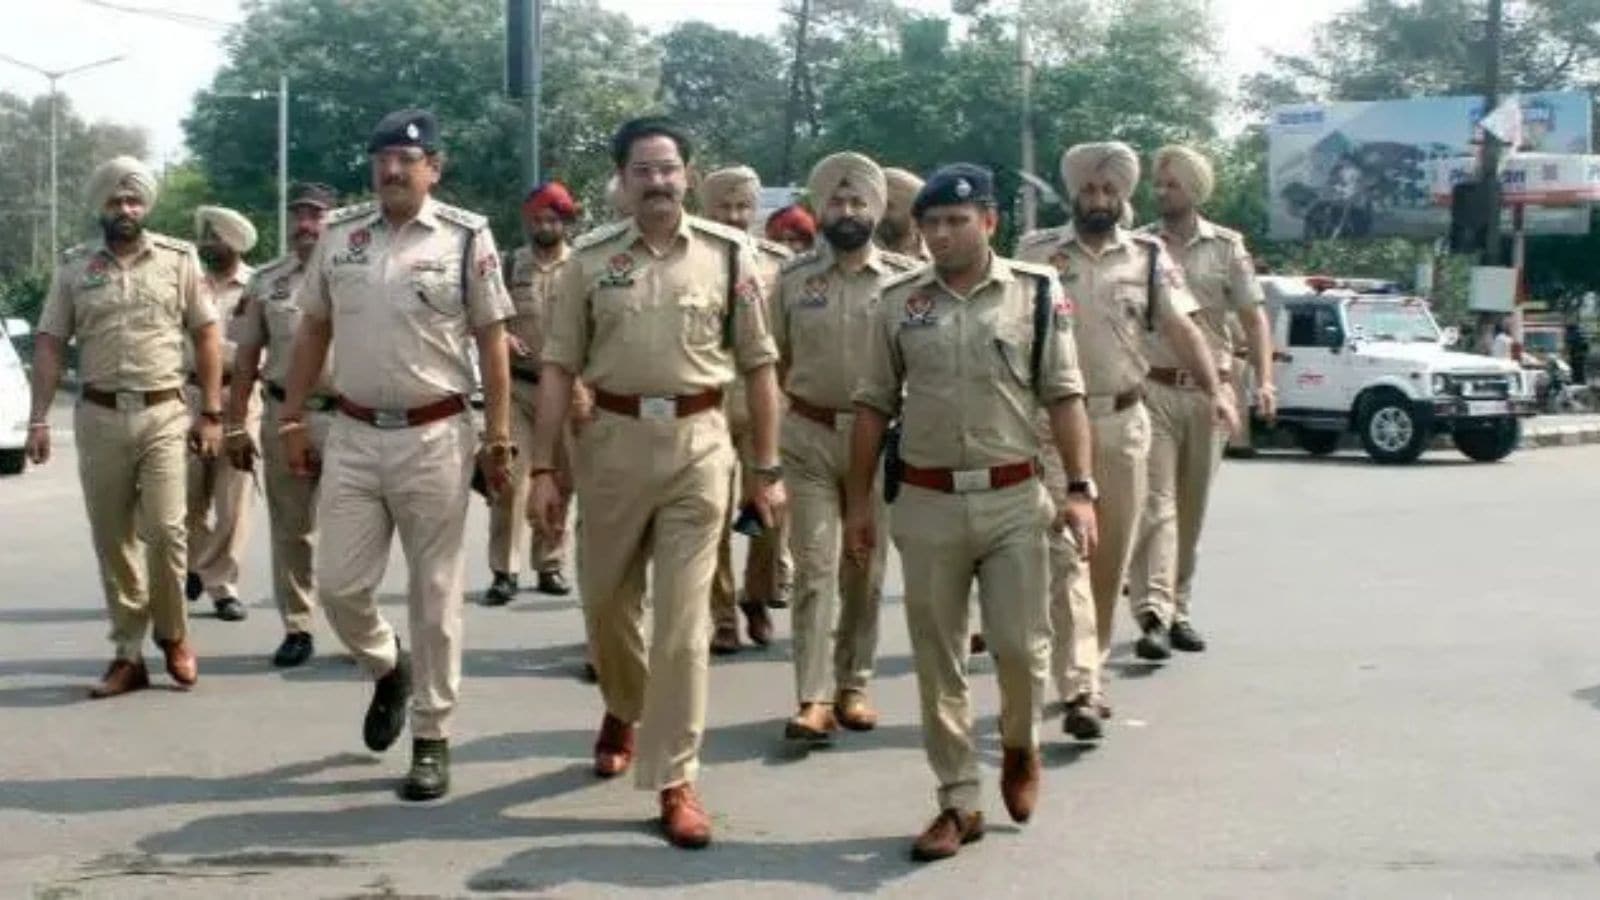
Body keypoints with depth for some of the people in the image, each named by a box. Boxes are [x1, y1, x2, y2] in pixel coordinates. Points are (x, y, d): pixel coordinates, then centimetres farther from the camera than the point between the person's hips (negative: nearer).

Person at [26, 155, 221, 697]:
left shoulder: (178, 259, 4)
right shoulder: (74, 267, 7)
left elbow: (207, 336, 5)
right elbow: (50, 345, 7)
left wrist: (211, 413, 0)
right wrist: (38, 418, -1)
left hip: (163, 414, -2)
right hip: (98, 416, 2)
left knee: (165, 529, -12)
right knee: (112, 541, 5)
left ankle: (173, 636, 11)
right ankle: (128, 654, 14)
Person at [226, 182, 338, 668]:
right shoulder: (267, 281, 7)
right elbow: (246, 357, 9)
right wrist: (236, 425, 5)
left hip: (347, 416, -2)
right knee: (290, 528, 7)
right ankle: (297, 628, 16)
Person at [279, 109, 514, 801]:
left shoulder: (467, 237, -4)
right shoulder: (339, 235, 6)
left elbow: (492, 342, -2)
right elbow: (313, 331, 13)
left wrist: (498, 438, -5)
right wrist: (293, 420, 9)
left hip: (434, 437, -3)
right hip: (353, 435, 3)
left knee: (434, 592, 3)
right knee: (338, 582, 3)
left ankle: (431, 739, 13)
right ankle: (388, 670, 34)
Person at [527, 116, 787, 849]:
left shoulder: (728, 254, 0)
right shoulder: (590, 259, 2)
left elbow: (758, 366, 4)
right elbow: (559, 368, 4)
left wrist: (768, 469, 2)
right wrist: (543, 468, -1)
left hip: (697, 443, -2)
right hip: (613, 439, 2)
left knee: (683, 618, -3)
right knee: (606, 601, 16)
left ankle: (674, 780, 5)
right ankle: (623, 709, 46)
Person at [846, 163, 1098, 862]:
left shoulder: (1038, 293, -1)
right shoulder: (898, 302, 4)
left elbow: (1064, 397, -1)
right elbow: (874, 406, 8)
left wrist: (1080, 489, -10)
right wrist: (858, 500, 7)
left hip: (1013, 498, -2)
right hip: (926, 502, 2)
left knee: (1020, 644, -2)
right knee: (937, 662, 6)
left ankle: (1019, 744, 30)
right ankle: (959, 802, 17)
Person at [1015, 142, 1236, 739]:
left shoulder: (1148, 257, 7)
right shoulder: (1037, 253, 2)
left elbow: (1179, 328, -2)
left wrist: (1214, 389, -17)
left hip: (1124, 421, 3)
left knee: (1111, 556, 11)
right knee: (1066, 555, -10)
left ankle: (1088, 670, 27)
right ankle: (1079, 690, -14)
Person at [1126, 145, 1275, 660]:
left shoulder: (1227, 248, 8)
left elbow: (1253, 316, 6)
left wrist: (1264, 380, -7)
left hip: (1208, 390, 2)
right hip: (1150, 389, -2)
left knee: (1192, 507, 9)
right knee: (1154, 502, -12)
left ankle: (1179, 610, 19)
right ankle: (1153, 615, -20)